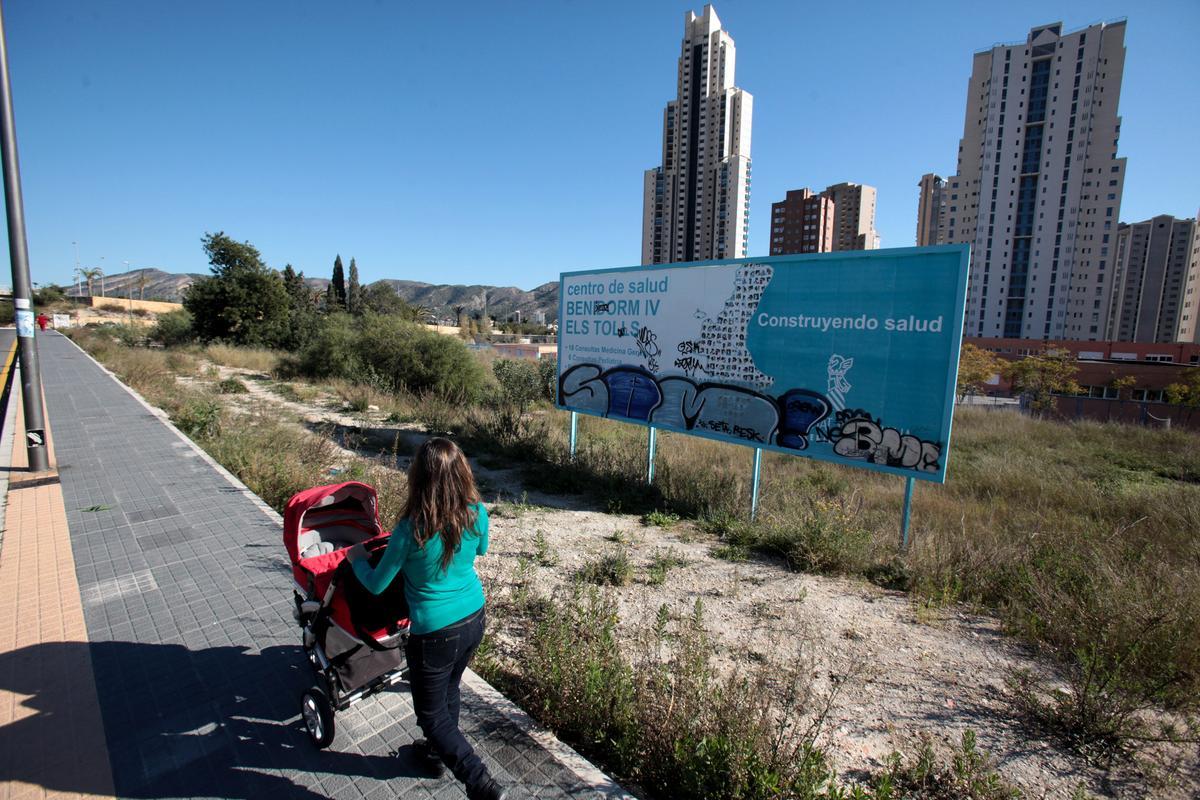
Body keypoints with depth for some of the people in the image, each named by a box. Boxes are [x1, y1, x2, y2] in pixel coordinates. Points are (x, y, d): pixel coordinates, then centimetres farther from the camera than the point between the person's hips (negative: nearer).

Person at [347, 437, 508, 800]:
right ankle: (440, 749, 55)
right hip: (474, 620, 6)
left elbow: (376, 585, -10)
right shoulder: (476, 513, -14)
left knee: (432, 714, 17)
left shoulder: (411, 530, -27)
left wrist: (357, 559, 9)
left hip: (435, 634, -6)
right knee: (449, 688, 31)